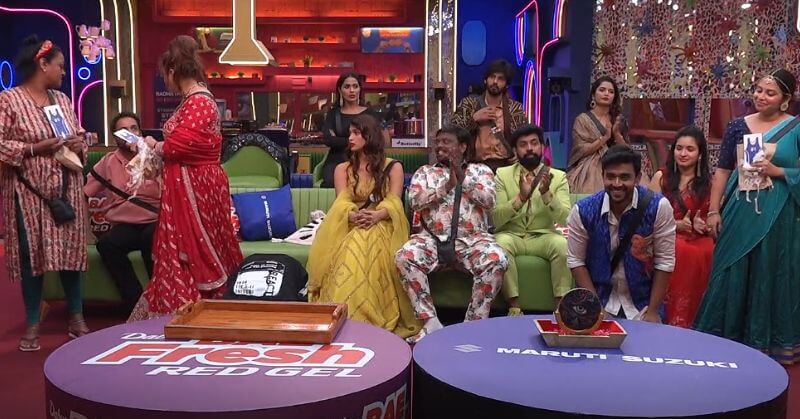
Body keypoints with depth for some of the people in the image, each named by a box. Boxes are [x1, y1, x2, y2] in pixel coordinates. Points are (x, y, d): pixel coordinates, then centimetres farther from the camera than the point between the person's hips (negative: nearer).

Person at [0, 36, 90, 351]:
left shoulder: (62, 99, 11)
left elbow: (79, 136, 18)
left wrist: (79, 145, -4)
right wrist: (35, 149, -20)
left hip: (66, 189, 5)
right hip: (29, 191, -5)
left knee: (70, 250, 7)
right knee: (32, 254, 1)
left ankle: (77, 318, 17)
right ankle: (32, 325, 13)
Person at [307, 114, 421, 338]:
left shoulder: (393, 167, 11)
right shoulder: (342, 169, 16)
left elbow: (393, 201, -3)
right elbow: (342, 202, 0)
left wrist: (376, 215, -27)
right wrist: (354, 216, -25)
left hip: (382, 226, -1)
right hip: (351, 226, 2)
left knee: (366, 246, -38)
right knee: (351, 250, -35)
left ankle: (377, 317, -36)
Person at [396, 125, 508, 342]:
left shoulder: (481, 170, 17)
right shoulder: (424, 172, 18)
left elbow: (489, 200, 0)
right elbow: (415, 200, 0)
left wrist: (463, 178, -6)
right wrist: (446, 186, -6)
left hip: (472, 238, -1)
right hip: (433, 238, 1)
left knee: (497, 260, -32)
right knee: (405, 257, -30)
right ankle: (431, 322, -24)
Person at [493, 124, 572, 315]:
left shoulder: (558, 176, 3)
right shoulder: (502, 174, 2)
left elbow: (564, 219, -9)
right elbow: (495, 219, -9)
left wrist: (546, 193, -24)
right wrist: (521, 197, -24)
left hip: (543, 236, 1)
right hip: (511, 235, 0)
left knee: (562, 244, -31)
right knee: (501, 243, -33)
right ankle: (514, 306, -26)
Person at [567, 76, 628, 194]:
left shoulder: (617, 119, 13)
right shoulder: (583, 119, 0)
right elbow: (580, 150, -8)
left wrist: (616, 133, -8)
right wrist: (604, 138, -15)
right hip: (589, 173, -4)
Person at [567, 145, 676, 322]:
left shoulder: (658, 207, -12)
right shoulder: (583, 210, -10)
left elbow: (665, 262, -8)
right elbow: (576, 261, -3)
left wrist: (653, 311, -8)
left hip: (642, 305, 0)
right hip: (599, 299, 0)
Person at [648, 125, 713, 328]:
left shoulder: (709, 182, 13)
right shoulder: (661, 177, 10)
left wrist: (702, 224, -10)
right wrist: (678, 224, -12)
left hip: (699, 241, 2)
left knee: (705, 252, -33)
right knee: (680, 250, -35)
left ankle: (687, 324, -22)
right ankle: (672, 321, -25)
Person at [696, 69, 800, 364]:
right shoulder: (738, 126, 5)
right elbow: (723, 169, 6)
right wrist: (713, 210, 2)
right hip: (740, 209, 2)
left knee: (770, 274, 7)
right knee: (732, 272, 7)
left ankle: (767, 341, 23)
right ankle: (727, 335, 22)